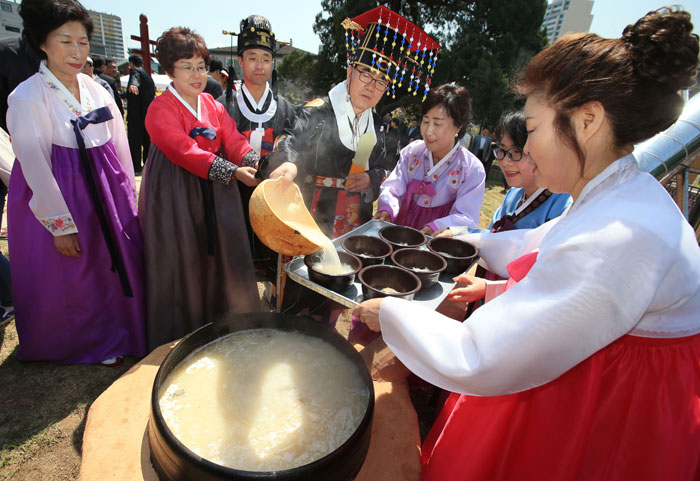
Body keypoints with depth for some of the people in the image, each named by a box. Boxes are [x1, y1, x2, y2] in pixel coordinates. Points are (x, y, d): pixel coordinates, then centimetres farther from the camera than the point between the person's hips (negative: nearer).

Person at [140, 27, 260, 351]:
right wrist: (233, 172, -32)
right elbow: (186, 152, -23)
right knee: (182, 263, 2)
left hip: (215, 193, 6)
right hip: (175, 197, -6)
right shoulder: (161, 110, -10)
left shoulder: (213, 106, 12)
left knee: (218, 256, 11)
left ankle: (221, 322, 31)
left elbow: (235, 141, 0)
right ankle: (181, 336, 22)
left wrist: (256, 163, -21)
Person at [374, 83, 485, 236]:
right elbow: (392, 189, -2)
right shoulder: (412, 152, 3)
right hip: (401, 226, 3)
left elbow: (466, 218, -11)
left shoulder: (472, 169, -7)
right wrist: (387, 209, -24)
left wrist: (432, 228, -28)